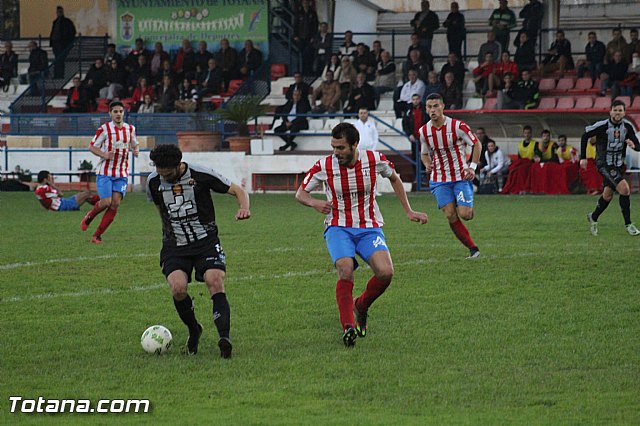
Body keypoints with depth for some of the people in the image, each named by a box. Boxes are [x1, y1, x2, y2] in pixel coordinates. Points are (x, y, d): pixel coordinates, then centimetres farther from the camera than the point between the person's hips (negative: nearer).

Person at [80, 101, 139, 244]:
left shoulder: (130, 129, 7)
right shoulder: (104, 129, -6)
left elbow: (135, 144, 22)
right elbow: (91, 146, -2)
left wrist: (136, 150, -2)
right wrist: (104, 154, -20)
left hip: (121, 174, 4)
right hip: (105, 172, -4)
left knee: (116, 204, -6)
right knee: (106, 202, -13)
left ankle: (97, 235, 3)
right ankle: (89, 217, 21)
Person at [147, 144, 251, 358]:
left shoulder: (201, 175, -11)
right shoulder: (153, 182, -1)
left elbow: (238, 191, -5)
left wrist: (244, 207, -25)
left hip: (206, 241, -2)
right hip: (175, 246, 2)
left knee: (215, 282, -25)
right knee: (178, 288, -21)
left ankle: (224, 336, -30)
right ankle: (193, 331, 5)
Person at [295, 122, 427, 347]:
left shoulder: (374, 160, -8)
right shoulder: (324, 166, -10)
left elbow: (394, 178, 14)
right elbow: (300, 193, 4)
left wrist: (408, 211, 15)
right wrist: (315, 203, -20)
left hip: (369, 228, 1)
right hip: (338, 228, -1)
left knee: (385, 272, -21)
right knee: (345, 271, -29)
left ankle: (361, 307, 10)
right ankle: (348, 327, -20)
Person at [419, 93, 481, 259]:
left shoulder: (457, 126, -13)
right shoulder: (424, 131, -1)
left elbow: (476, 144, -2)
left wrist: (472, 167, -11)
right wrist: (428, 165, -7)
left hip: (461, 176, -3)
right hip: (439, 180, 3)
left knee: (465, 214, -13)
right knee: (450, 215, -10)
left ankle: (470, 207, 26)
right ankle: (473, 248, 1)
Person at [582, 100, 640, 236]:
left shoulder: (627, 126, -3)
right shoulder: (602, 126, -16)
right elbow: (585, 136, -3)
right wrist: (583, 157, -4)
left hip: (618, 165, 6)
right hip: (604, 164, -6)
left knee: (608, 195, 15)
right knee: (624, 189, -20)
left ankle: (593, 217, 41)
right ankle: (628, 224, -11)